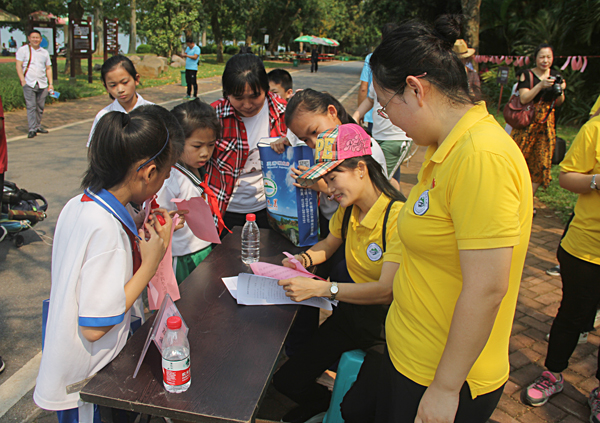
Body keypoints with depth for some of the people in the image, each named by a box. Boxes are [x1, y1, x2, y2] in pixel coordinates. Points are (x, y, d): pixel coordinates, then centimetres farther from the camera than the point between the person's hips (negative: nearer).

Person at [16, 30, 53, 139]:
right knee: (31, 106, -8)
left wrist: (50, 83, 7)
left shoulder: (45, 52, 15)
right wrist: (22, 80, -11)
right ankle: (32, 129, -7)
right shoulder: (23, 50, 4)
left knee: (40, 107, 6)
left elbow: (48, 68, 16)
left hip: (42, 84, 4)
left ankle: (38, 126, 18)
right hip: (29, 84, -3)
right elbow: (18, 65, -1)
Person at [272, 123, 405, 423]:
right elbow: (329, 244, 20)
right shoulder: (348, 210, 1)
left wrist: (320, 288, -30)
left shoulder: (397, 216, -23)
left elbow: (387, 291, -27)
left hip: (384, 320, -7)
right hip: (349, 311, 7)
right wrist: (304, 258, -2)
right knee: (286, 380, 2)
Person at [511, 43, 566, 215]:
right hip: (527, 123, -4)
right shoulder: (527, 75, -3)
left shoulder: (556, 76, 9)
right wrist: (541, 85, -23)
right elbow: (523, 99, -14)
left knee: (541, 163, 2)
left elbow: (557, 104, 12)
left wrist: (561, 91, -7)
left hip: (547, 124, 4)